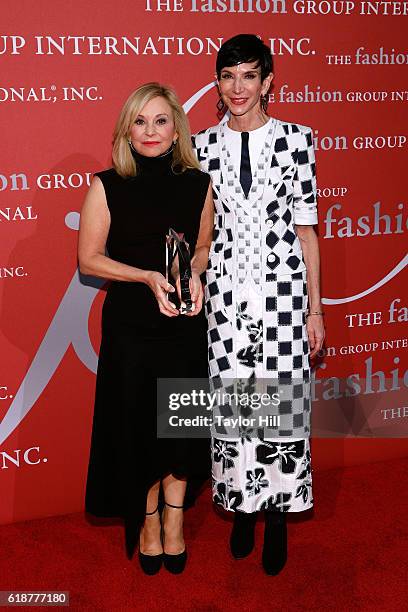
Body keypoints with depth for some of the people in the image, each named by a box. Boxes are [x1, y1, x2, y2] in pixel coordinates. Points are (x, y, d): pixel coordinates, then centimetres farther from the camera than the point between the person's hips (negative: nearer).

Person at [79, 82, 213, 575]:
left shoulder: (198, 184, 0)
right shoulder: (106, 187, -7)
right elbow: (88, 259, -5)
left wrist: (194, 273, -9)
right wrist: (148, 277, -18)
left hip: (185, 323, 2)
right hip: (129, 325, -2)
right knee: (137, 424, 8)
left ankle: (173, 521, 28)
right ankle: (147, 522, 30)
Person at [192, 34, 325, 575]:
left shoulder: (296, 139, 1)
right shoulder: (203, 146, 5)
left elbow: (306, 227, 2)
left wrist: (315, 309, 1)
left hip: (283, 290, -1)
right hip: (225, 292, 2)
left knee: (282, 402, 2)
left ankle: (277, 518, 21)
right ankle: (242, 507, 27)